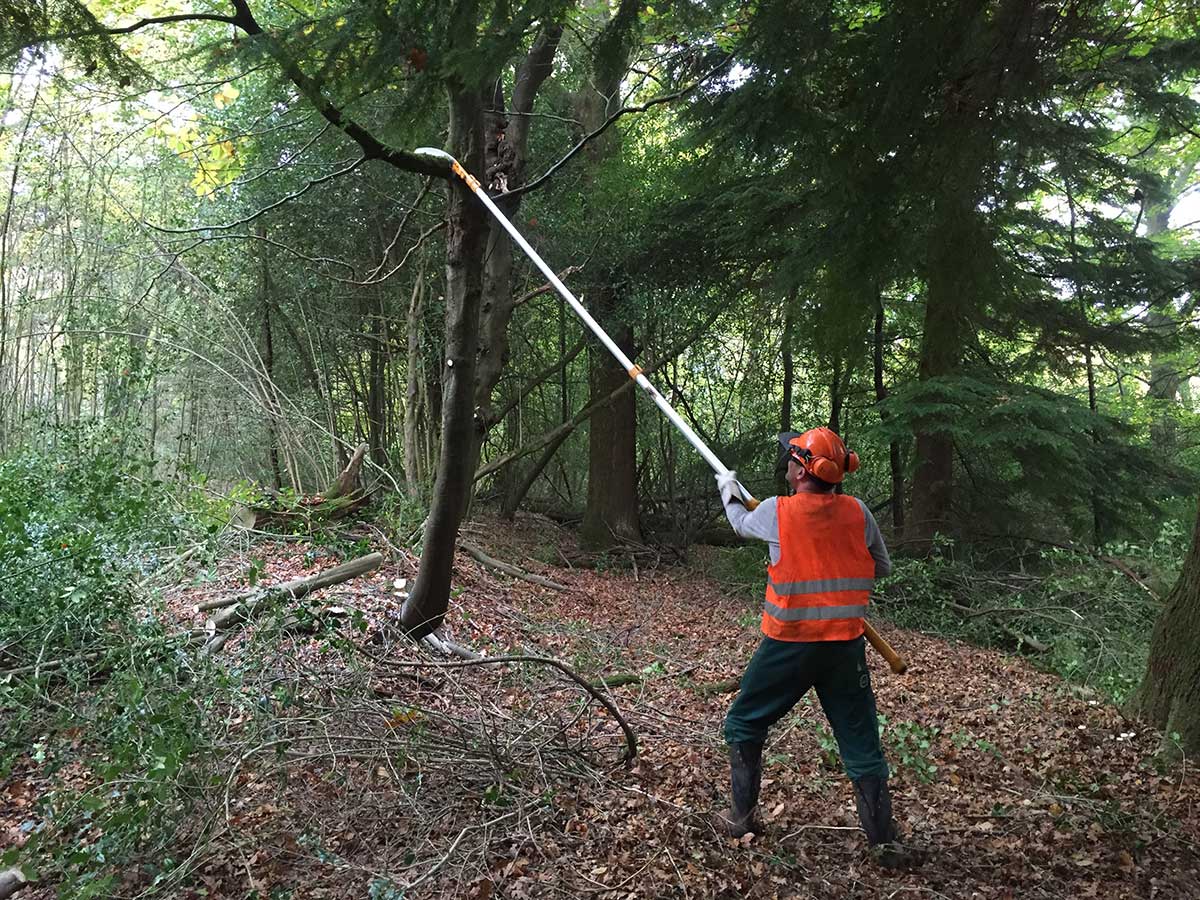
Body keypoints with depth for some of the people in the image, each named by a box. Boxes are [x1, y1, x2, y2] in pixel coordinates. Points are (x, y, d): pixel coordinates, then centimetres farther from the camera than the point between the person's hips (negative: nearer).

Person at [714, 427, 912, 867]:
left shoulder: (777, 512, -12)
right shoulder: (857, 512, -4)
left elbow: (741, 523, 12)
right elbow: (882, 567, 11)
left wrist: (728, 490, 31)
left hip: (789, 645, -3)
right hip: (846, 645, 3)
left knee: (744, 725, 16)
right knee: (860, 740, 12)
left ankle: (741, 817, 22)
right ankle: (884, 840, 16)